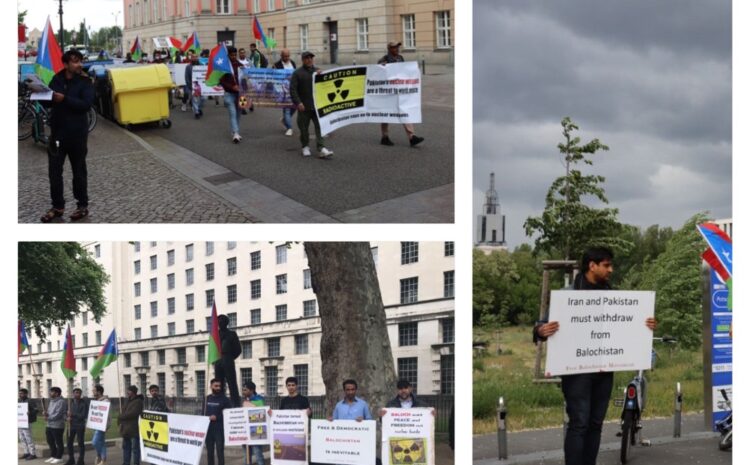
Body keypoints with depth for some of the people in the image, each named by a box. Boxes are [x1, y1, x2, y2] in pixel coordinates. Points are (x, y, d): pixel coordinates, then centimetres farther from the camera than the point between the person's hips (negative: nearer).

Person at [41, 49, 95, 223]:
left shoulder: (85, 82, -6)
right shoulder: (56, 80, 4)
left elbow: (86, 104, -19)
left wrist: (64, 99, -25)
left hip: (77, 133, -3)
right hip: (57, 132, 3)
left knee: (79, 171, 8)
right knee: (54, 171, 5)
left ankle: (83, 205, 19)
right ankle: (57, 206, 17)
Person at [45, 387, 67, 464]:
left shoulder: (61, 402, -14)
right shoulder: (51, 401, 15)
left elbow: (58, 414, -19)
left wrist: (48, 418, -13)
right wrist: (46, 414, -4)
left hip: (57, 426, -9)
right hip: (49, 425, 9)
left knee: (58, 442, 1)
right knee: (50, 442, 16)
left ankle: (59, 458, 8)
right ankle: (53, 456, 27)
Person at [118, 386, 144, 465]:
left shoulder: (138, 401, -10)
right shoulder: (127, 400, 17)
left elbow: (133, 413, -19)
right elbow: (124, 411, 20)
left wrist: (120, 417, -11)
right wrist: (121, 418, 0)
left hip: (134, 428, -9)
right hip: (126, 428, 9)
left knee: (135, 447, -6)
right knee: (126, 446, 13)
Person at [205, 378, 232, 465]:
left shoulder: (224, 399, -1)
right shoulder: (207, 398, 12)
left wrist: (217, 417, -13)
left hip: (219, 429, -5)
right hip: (208, 429, 5)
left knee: (220, 451, -7)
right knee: (209, 451, 9)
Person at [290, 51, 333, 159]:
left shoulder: (318, 71, 12)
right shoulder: (297, 73, 0)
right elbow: (292, 89, -5)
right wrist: (298, 102, -15)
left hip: (317, 105, 2)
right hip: (304, 107, -2)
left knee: (320, 127, -7)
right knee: (304, 128, 7)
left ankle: (321, 149, -11)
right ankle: (305, 147, 23)